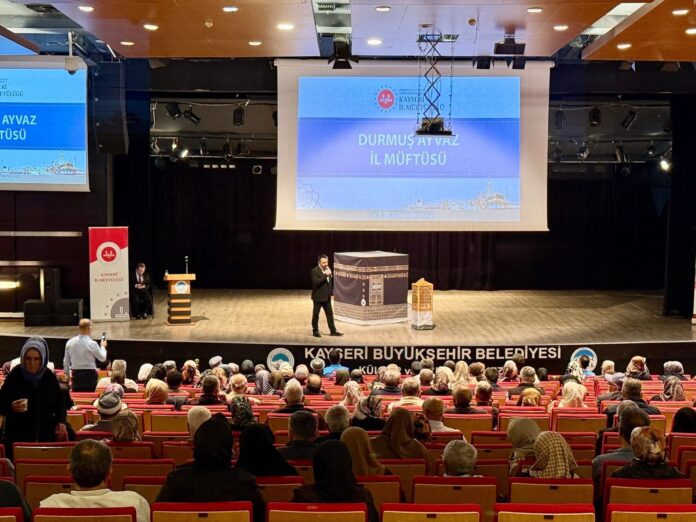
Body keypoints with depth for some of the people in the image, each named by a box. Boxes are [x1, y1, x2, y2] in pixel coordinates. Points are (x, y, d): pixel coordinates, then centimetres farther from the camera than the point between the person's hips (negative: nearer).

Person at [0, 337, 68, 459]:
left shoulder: (50, 377, 0)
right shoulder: (14, 376, -7)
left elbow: (60, 402, 14)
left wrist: (61, 421, 1)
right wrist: (11, 407, -25)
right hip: (17, 437, -2)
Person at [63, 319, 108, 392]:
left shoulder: (69, 342, 0)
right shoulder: (92, 344, -14)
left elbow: (66, 361, 8)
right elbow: (102, 358, -3)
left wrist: (67, 373, 22)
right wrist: (103, 347, 14)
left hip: (75, 374, 5)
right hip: (89, 374, -5)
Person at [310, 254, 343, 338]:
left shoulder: (328, 269, 7)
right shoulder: (314, 271, -16)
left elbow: (331, 281, 16)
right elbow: (316, 282, -28)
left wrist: (330, 275, -3)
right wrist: (325, 275, -29)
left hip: (327, 296, 7)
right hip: (318, 297, -7)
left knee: (330, 314, 10)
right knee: (315, 314, 5)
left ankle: (333, 331, 16)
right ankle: (315, 331, 17)